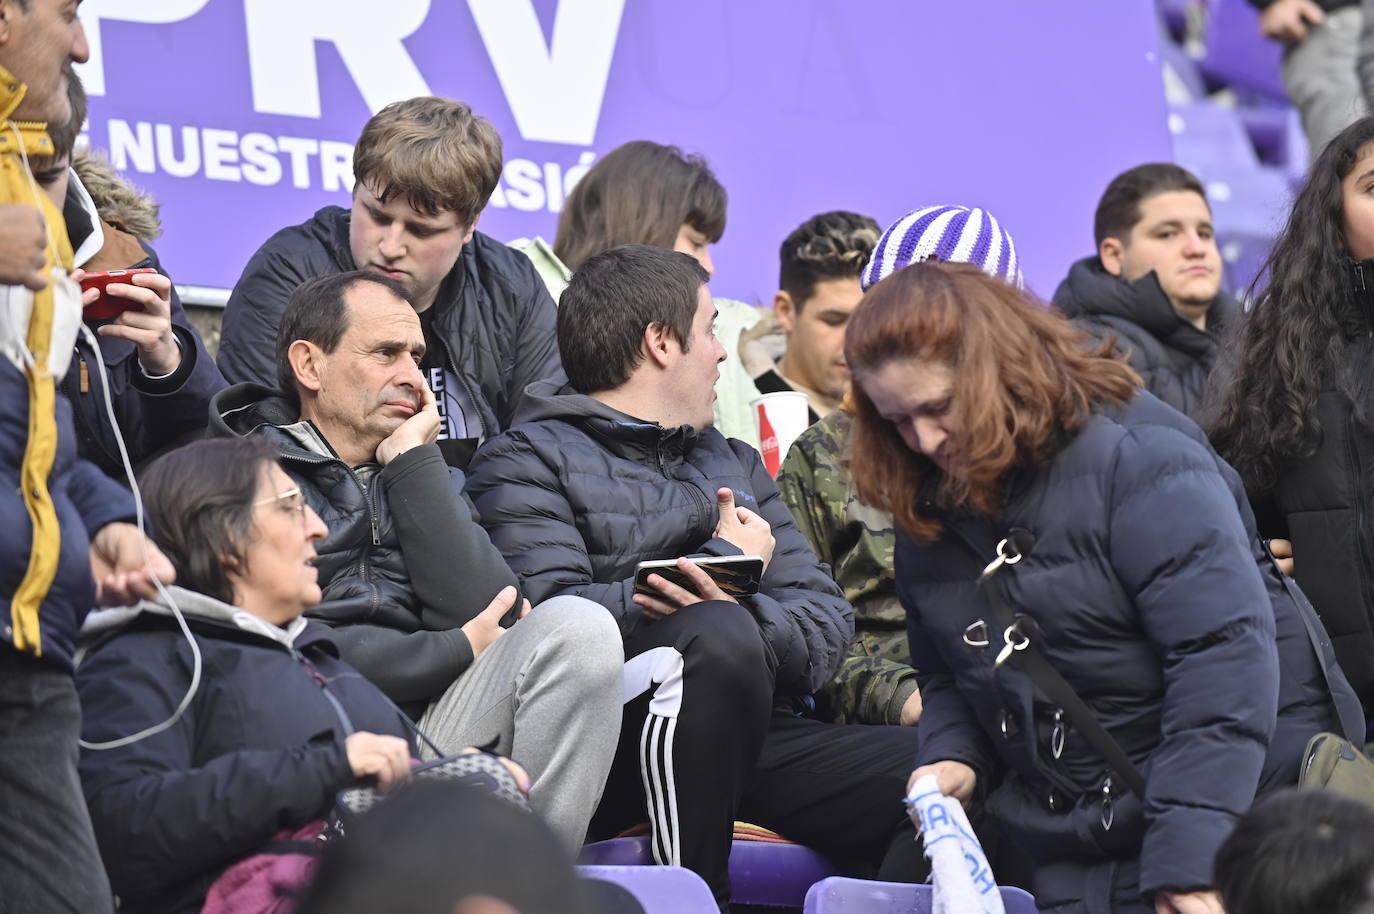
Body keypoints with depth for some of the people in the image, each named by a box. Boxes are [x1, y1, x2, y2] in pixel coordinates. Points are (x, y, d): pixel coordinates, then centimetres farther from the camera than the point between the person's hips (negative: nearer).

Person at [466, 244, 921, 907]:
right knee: (717, 636, -35)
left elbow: (826, 621, 13)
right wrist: (725, 564, -1)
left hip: (755, 741, 5)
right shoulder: (525, 461, 7)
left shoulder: (735, 464, 27)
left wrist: (738, 611, -12)